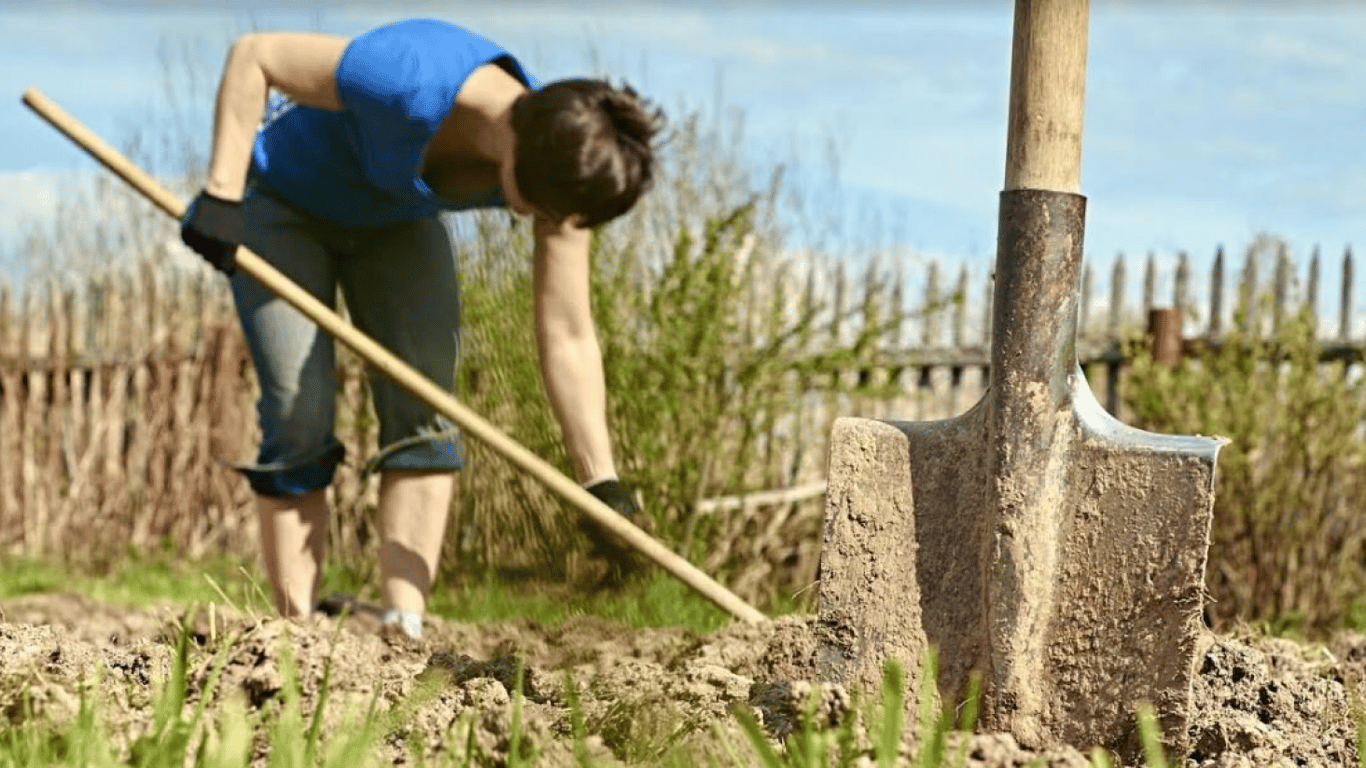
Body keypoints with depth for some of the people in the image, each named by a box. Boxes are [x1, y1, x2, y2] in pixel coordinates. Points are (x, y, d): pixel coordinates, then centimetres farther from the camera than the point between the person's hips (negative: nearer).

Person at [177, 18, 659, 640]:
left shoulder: (561, 165, -24)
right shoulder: (416, 81, -42)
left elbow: (567, 337, -19)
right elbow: (252, 55, -32)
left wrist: (602, 484, -22)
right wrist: (223, 192, -37)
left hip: (395, 222, 5)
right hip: (281, 199, -5)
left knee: (425, 416, -10)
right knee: (299, 427, -12)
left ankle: (403, 630, -9)